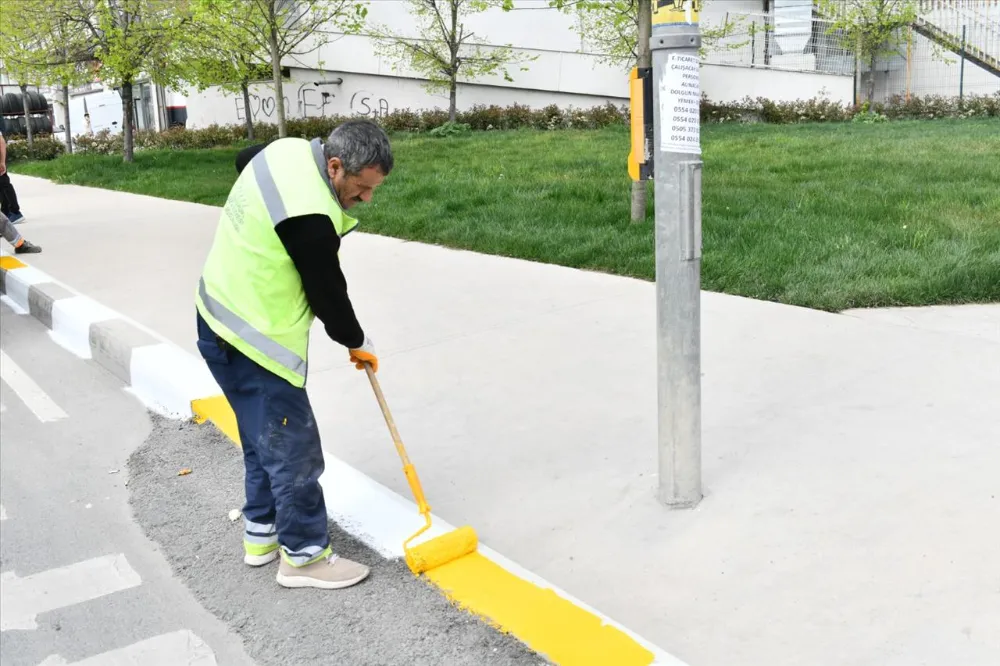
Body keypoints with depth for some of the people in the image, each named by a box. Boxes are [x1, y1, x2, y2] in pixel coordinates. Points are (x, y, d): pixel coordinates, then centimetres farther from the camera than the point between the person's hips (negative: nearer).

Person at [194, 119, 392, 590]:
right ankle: (303, 556, 14)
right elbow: (327, 291, -16)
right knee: (293, 448, 0)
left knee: (263, 438, 21)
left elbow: (244, 158, 23)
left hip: (222, 317, 10)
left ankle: (261, 534, 34)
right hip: (254, 341, -10)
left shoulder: (288, 149, -1)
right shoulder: (310, 218, -29)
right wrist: (356, 342, 2)